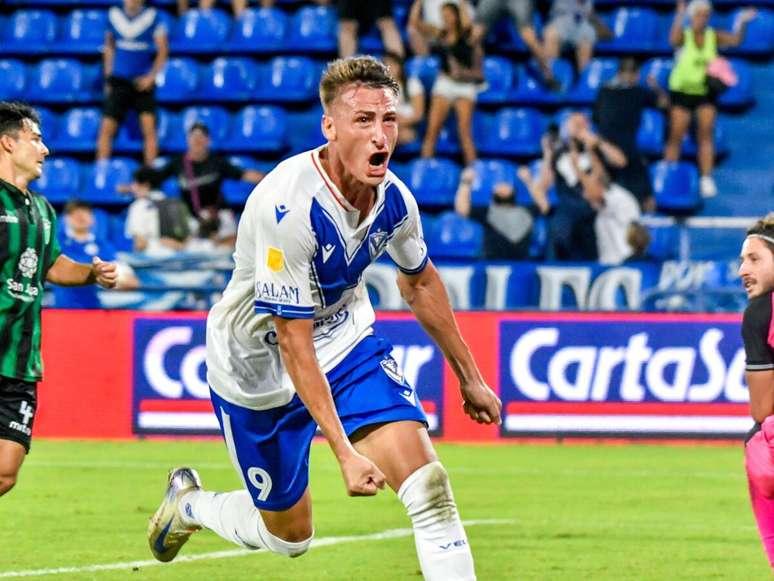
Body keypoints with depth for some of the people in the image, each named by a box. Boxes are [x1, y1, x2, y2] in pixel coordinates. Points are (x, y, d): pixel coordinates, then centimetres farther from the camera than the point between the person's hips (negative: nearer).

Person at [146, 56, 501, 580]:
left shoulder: (393, 198, -13)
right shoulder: (288, 207, -33)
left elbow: (421, 282, 10)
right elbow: (294, 344, -31)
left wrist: (470, 377, 17)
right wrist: (344, 452, -34)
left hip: (346, 340, 5)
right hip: (259, 363, -5)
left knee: (428, 484, -16)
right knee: (288, 536, 10)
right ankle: (189, 502, 41)